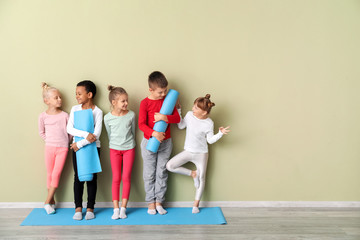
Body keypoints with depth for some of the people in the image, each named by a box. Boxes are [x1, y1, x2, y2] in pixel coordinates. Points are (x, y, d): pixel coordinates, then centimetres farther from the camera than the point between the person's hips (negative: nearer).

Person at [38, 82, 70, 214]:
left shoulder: (64, 115, -1)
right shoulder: (43, 116, -2)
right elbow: (41, 132, 10)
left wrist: (66, 141, 3)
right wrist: (50, 141, 4)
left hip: (62, 148, 0)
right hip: (49, 147, 0)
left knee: (56, 174, -4)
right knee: (49, 174, 7)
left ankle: (47, 202, 5)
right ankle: (52, 200, 20)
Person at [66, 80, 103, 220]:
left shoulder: (97, 112, -8)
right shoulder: (75, 109, 1)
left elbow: (96, 134, -16)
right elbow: (69, 129, -10)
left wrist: (80, 144, -17)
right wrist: (86, 135, -23)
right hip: (77, 147, 2)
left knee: (92, 177, 4)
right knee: (78, 177, 4)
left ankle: (90, 208, 14)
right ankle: (78, 207, 13)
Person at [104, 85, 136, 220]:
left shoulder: (131, 115, -8)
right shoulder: (108, 118, -9)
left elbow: (132, 132, 5)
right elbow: (109, 135, 5)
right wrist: (114, 145, 11)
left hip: (129, 149, 0)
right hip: (114, 149, 0)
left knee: (126, 178, 0)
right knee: (116, 178, 2)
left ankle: (123, 208, 7)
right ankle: (116, 209, 6)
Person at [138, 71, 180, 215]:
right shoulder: (145, 103, -8)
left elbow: (177, 118, -5)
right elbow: (141, 124, -13)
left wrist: (164, 118, -23)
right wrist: (153, 133, -28)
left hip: (165, 143, 2)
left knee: (162, 173, 7)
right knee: (149, 174, 5)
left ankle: (159, 202, 17)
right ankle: (150, 203, 16)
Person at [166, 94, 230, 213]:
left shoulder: (209, 123, -15)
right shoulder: (189, 115, -6)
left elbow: (210, 140, -7)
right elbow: (181, 126, 9)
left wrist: (220, 133, -24)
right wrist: (178, 111, 1)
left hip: (201, 154, -3)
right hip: (187, 151, 3)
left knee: (201, 178, 5)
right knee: (170, 166, -12)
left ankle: (196, 204, 22)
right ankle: (192, 173, 6)